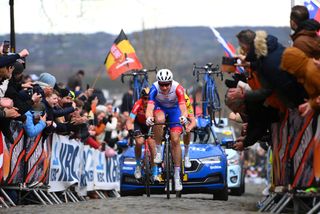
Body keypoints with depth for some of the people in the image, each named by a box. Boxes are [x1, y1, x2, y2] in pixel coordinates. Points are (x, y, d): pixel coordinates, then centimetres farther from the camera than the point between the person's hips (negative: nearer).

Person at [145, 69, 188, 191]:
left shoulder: (177, 88, -33)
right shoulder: (154, 88, -32)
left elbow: (182, 105, -45)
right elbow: (150, 105, -44)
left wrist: (184, 117, -66)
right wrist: (149, 117, -65)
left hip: (174, 108, 0)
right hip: (159, 107, 0)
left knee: (175, 140, -10)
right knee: (159, 119, -37)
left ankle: (177, 175, -2)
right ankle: (158, 150, -16)